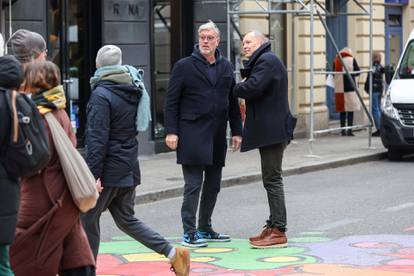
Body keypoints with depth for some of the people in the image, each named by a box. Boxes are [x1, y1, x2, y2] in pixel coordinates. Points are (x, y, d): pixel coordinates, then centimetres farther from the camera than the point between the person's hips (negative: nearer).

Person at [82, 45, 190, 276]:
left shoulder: (102, 94, -15)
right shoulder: (133, 92, 8)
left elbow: (97, 138, -20)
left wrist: (93, 174, -20)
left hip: (109, 170, -8)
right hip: (129, 168, 8)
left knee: (89, 219, 5)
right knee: (126, 219, 16)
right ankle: (173, 253, 7)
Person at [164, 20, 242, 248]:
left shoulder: (226, 67, 12)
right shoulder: (184, 66, -2)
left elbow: (232, 102, 16)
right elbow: (171, 101, -3)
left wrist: (236, 131, 12)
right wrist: (171, 131, -11)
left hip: (217, 135, 6)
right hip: (192, 134, -6)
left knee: (213, 184, 11)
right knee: (193, 184, -7)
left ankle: (205, 229, 23)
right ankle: (189, 233, -2)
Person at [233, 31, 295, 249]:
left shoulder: (267, 61, -12)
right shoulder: (263, 61, 23)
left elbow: (252, 87, -24)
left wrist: (235, 89, -6)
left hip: (272, 130, -11)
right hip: (270, 130, 11)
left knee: (272, 179, -10)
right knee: (271, 179, 13)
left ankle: (278, 231, -9)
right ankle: (273, 226, 19)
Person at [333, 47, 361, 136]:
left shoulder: (336, 60, 6)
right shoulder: (351, 59, -2)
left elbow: (334, 74, 9)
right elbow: (357, 72, 2)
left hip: (339, 88, 3)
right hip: (350, 88, -3)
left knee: (342, 110, 9)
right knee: (350, 109, 0)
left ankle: (343, 130, 10)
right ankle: (349, 130, -5)